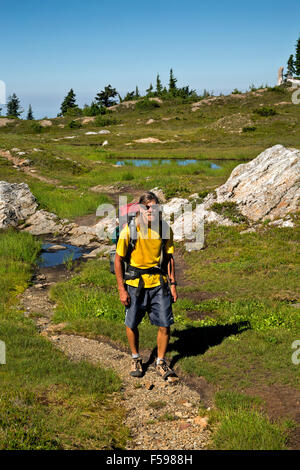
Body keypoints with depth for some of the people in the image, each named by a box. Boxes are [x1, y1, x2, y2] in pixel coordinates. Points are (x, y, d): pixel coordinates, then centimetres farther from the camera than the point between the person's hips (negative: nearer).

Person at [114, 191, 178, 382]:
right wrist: (122, 289, -8)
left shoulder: (165, 229, -2)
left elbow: (169, 257, 10)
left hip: (159, 282, 2)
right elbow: (118, 260, -6)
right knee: (132, 325, 9)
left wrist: (173, 284, 5)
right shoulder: (130, 230, -12)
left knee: (165, 324, 1)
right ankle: (136, 359, 35)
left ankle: (161, 362, 22)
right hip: (135, 282, -2)